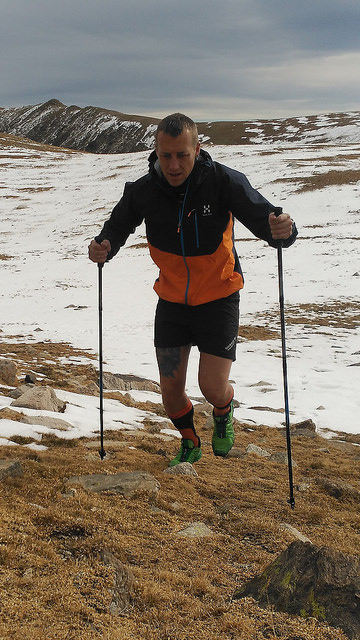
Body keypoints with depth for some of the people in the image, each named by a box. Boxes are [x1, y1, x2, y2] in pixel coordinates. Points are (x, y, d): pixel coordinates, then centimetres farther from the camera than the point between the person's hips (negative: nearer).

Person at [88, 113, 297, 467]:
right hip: (171, 301, 3)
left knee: (213, 387, -7)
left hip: (218, 299, -2)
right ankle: (190, 443, 37)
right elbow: (117, 226, 1)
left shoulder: (224, 181, -22)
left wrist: (283, 230, -46)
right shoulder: (143, 191, -14)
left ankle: (223, 413, 33)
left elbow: (264, 219, -22)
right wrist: (103, 246, -21)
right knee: (170, 390, 5)